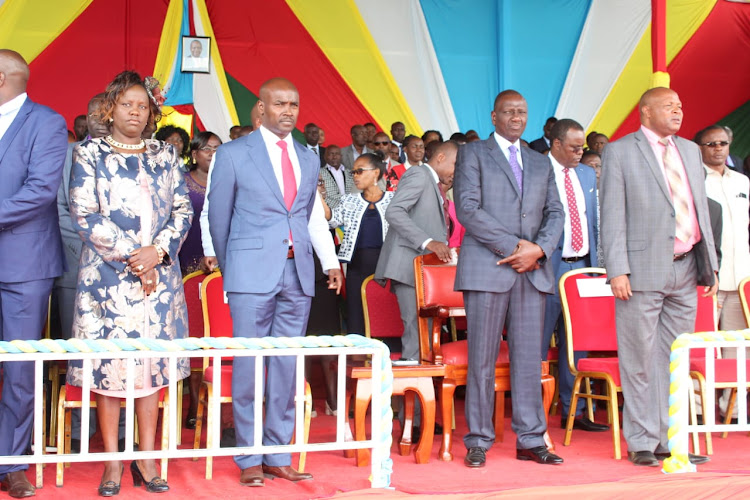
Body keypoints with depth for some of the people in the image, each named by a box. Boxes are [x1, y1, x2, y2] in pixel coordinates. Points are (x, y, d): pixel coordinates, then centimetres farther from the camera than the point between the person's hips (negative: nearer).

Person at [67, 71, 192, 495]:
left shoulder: (166, 156, 12)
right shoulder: (90, 154, 3)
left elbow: (183, 210, 8)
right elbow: (85, 215, -5)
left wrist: (158, 250, -9)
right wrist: (130, 257, -11)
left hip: (159, 274, 3)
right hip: (107, 275, -3)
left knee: (154, 362, 3)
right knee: (109, 363, -2)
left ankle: (147, 459, 10)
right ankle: (113, 462, 6)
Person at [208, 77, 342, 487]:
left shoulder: (309, 160, 15)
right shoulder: (233, 154, 1)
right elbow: (219, 217, 7)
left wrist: (330, 261, 9)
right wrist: (229, 269, 12)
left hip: (298, 273, 4)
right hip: (253, 275, -4)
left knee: (287, 367, 6)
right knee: (249, 366, -2)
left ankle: (278, 456, 15)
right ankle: (249, 460, 8)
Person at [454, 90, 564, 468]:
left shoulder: (541, 163, 21)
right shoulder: (473, 154, 5)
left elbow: (555, 213, 15)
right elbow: (468, 209, -6)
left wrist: (539, 249, -5)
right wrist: (513, 246, -11)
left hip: (533, 270, 4)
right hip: (487, 267, -4)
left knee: (529, 357, 3)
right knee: (482, 359, -2)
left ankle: (530, 440, 9)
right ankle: (478, 441, 5)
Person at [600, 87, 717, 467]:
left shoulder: (690, 151, 17)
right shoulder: (619, 152, -1)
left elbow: (701, 209, 19)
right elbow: (612, 216, -6)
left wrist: (710, 263, 13)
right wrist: (617, 270, -13)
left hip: (685, 270, 6)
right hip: (644, 269, -6)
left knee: (675, 360, 9)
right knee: (640, 360, 0)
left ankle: (669, 438, 17)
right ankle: (641, 442, 8)